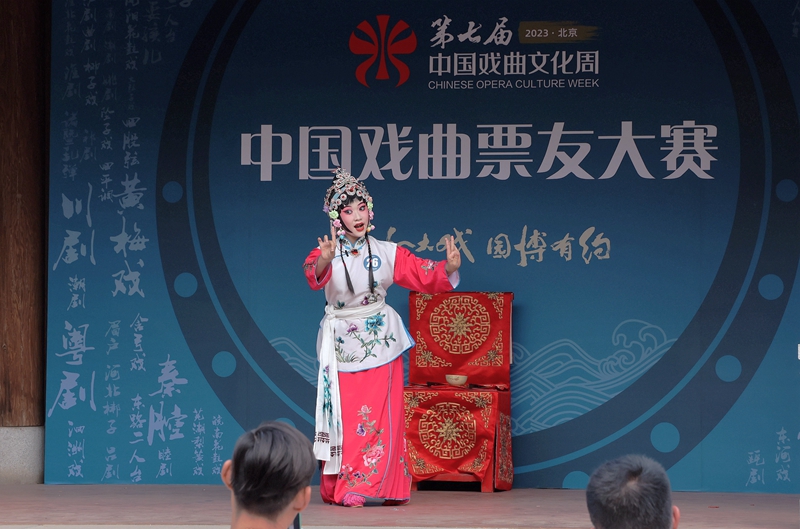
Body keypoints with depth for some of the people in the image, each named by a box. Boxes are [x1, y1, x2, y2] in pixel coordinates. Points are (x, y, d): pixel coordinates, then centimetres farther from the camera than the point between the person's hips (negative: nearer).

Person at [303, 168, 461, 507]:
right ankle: (346, 489, 5)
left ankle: (386, 488, 5)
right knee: (347, 415, -1)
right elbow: (314, 275, -29)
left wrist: (449, 268, -25)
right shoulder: (326, 253, -7)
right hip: (343, 345, -2)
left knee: (383, 415, 0)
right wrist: (324, 262, -52)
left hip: (381, 340, 2)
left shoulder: (386, 253, 1)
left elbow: (422, 273, -4)